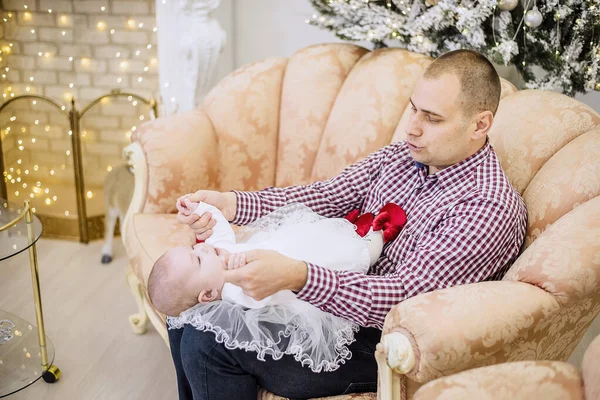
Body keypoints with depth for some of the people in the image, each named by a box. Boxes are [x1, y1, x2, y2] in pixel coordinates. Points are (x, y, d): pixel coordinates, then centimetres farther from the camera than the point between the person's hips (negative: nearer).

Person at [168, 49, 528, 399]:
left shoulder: (490, 208, -20)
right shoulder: (400, 157, 5)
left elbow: (406, 297, -29)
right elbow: (323, 197, -1)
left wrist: (297, 276, -43)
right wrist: (231, 204, -17)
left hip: (380, 343, -8)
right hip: (332, 294, 8)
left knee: (209, 342, -17)